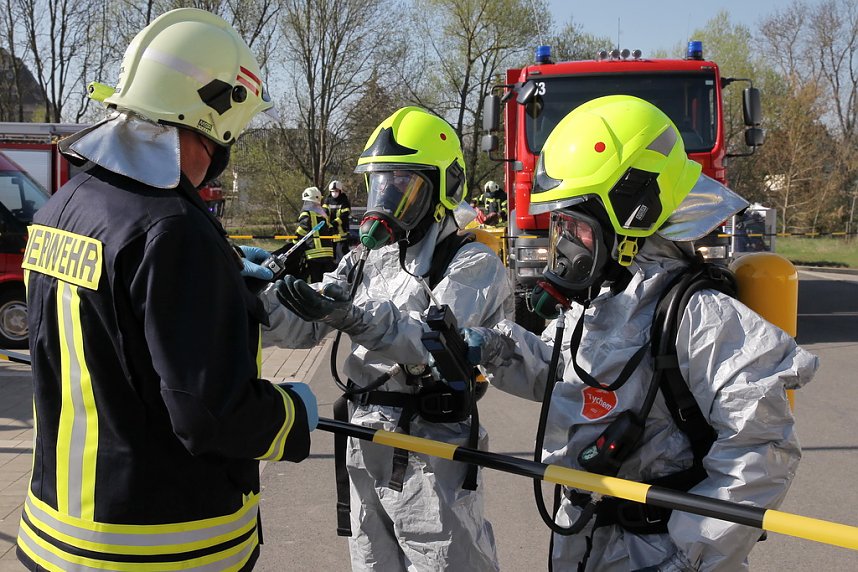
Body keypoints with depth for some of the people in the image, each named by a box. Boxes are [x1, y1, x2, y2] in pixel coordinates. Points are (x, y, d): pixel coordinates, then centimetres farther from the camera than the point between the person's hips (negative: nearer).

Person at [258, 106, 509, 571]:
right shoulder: (366, 257, 10)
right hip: (366, 448, 7)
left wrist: (351, 316, -40)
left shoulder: (472, 263, -11)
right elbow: (303, 327, 5)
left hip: (431, 458, -7)